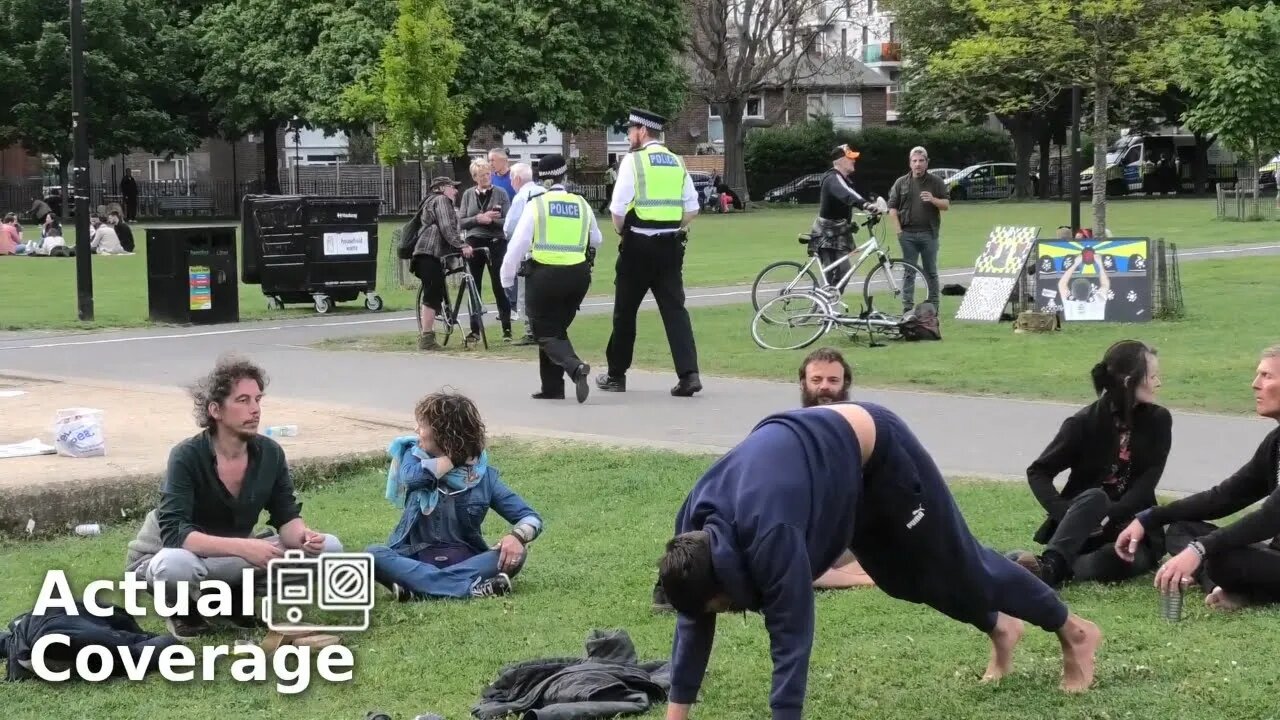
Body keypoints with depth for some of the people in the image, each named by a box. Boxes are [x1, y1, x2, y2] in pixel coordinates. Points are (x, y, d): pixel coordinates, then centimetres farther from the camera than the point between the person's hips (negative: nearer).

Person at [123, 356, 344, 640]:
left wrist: (303, 535, -29)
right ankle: (184, 610, -8)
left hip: (232, 558, 5)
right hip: (166, 558, -5)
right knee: (177, 565, -43)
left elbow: (286, 516, -4)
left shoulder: (270, 453, -10)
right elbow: (174, 533, -34)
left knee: (327, 547, -12)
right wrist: (243, 547, -45)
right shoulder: (187, 457, -25)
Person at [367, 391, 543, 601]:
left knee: (515, 554, -26)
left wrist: (516, 536, -24)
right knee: (373, 555, -30)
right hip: (416, 562, 0)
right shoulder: (414, 455, 4)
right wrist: (454, 456, -10)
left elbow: (531, 518, -2)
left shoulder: (483, 475, 2)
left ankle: (420, 588, -35)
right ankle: (471, 588, -38)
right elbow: (411, 476, -22)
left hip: (465, 561, 0)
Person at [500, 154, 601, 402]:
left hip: (545, 275, -4)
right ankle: (552, 387, 18)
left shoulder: (536, 205, -5)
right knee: (557, 328, 20)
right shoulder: (582, 204, 7)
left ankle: (575, 367, -25)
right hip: (578, 275, 4)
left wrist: (507, 279, 2)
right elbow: (596, 240, 21)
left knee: (546, 333, 2)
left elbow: (518, 244, -8)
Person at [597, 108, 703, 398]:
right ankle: (689, 374, -12)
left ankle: (616, 375, 19)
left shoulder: (633, 160, -7)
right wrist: (675, 229, 15)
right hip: (671, 246, 4)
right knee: (675, 308, 1)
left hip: (638, 246, -4)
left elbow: (618, 207, -12)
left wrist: (621, 230, 5)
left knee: (625, 311, 9)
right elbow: (692, 208, 7)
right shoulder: (677, 162, 9)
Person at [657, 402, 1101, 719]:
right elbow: (693, 621, -12)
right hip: (841, 462, 7)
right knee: (904, 579, 20)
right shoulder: (694, 526, -21)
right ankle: (999, 627, 46)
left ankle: (1073, 632, 29)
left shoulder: (769, 535, -41)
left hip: (876, 449, -7)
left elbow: (791, 638, -39)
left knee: (954, 565, 8)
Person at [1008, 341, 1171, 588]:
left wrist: (1108, 517, -23)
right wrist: (1065, 513, -20)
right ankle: (1048, 565, -50)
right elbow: (1038, 472, -3)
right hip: (1083, 528, -1)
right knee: (1093, 498, -36)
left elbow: (1146, 483, -9)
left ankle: (1048, 569, -40)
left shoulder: (1158, 421, -1)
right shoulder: (1085, 422, -6)